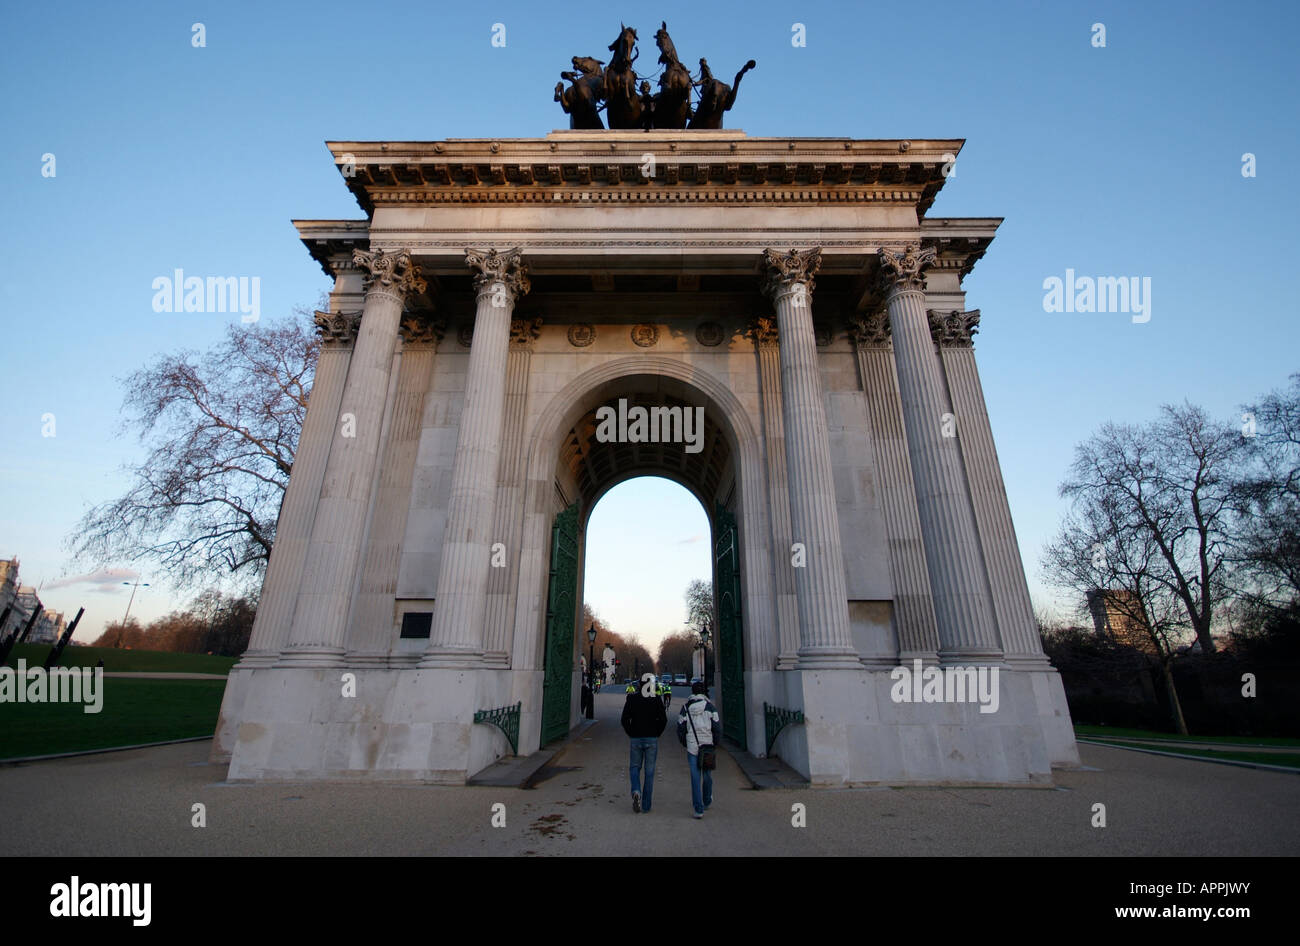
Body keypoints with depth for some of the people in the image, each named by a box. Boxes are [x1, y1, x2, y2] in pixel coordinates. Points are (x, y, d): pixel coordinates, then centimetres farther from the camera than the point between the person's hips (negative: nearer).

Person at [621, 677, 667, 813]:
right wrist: (657, 734, 5)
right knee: (649, 771, 8)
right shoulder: (656, 698, -4)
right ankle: (646, 806, 10)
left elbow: (625, 719, -6)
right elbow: (663, 719, -6)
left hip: (636, 739, 0)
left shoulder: (632, 698, -3)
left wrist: (630, 734, 6)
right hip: (652, 739, 0)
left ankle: (636, 791, -11)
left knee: (634, 767, 16)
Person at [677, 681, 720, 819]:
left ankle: (699, 809, 0)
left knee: (695, 778, 3)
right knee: (707, 775, 18)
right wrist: (716, 742, 7)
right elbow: (717, 727, -8)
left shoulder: (686, 707, 0)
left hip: (692, 747, 0)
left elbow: (680, 728, 2)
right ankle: (707, 802, 36)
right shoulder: (710, 706, -5)